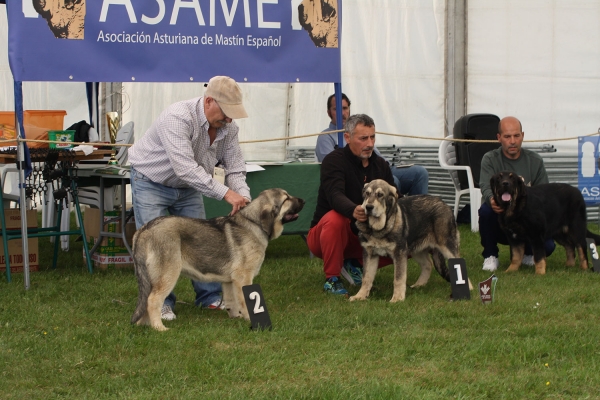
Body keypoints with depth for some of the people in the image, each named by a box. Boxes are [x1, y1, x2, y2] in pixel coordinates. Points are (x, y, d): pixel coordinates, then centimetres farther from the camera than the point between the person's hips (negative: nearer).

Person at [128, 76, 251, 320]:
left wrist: (243, 199, -30)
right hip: (152, 181, -6)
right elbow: (185, 168, -43)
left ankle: (209, 296, 19)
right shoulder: (178, 118, -36)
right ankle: (161, 302, -1)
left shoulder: (228, 127, -12)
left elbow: (235, 168, -10)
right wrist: (225, 193, -47)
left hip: (187, 187, 7)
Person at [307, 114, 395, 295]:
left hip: (363, 236, 5)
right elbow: (335, 196, -34)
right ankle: (331, 279, -21)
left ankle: (354, 265, 7)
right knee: (335, 218, -39)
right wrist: (353, 211, -56)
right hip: (323, 233, -5)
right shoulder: (333, 161, -16)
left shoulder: (381, 165, 4)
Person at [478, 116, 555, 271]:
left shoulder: (535, 161, 2)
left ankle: (527, 253, 14)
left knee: (547, 246, -26)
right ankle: (490, 256, -9)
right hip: (499, 221, -1)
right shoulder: (490, 159, -4)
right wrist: (492, 200, -47)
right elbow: (486, 187, -22)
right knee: (485, 209, -35)